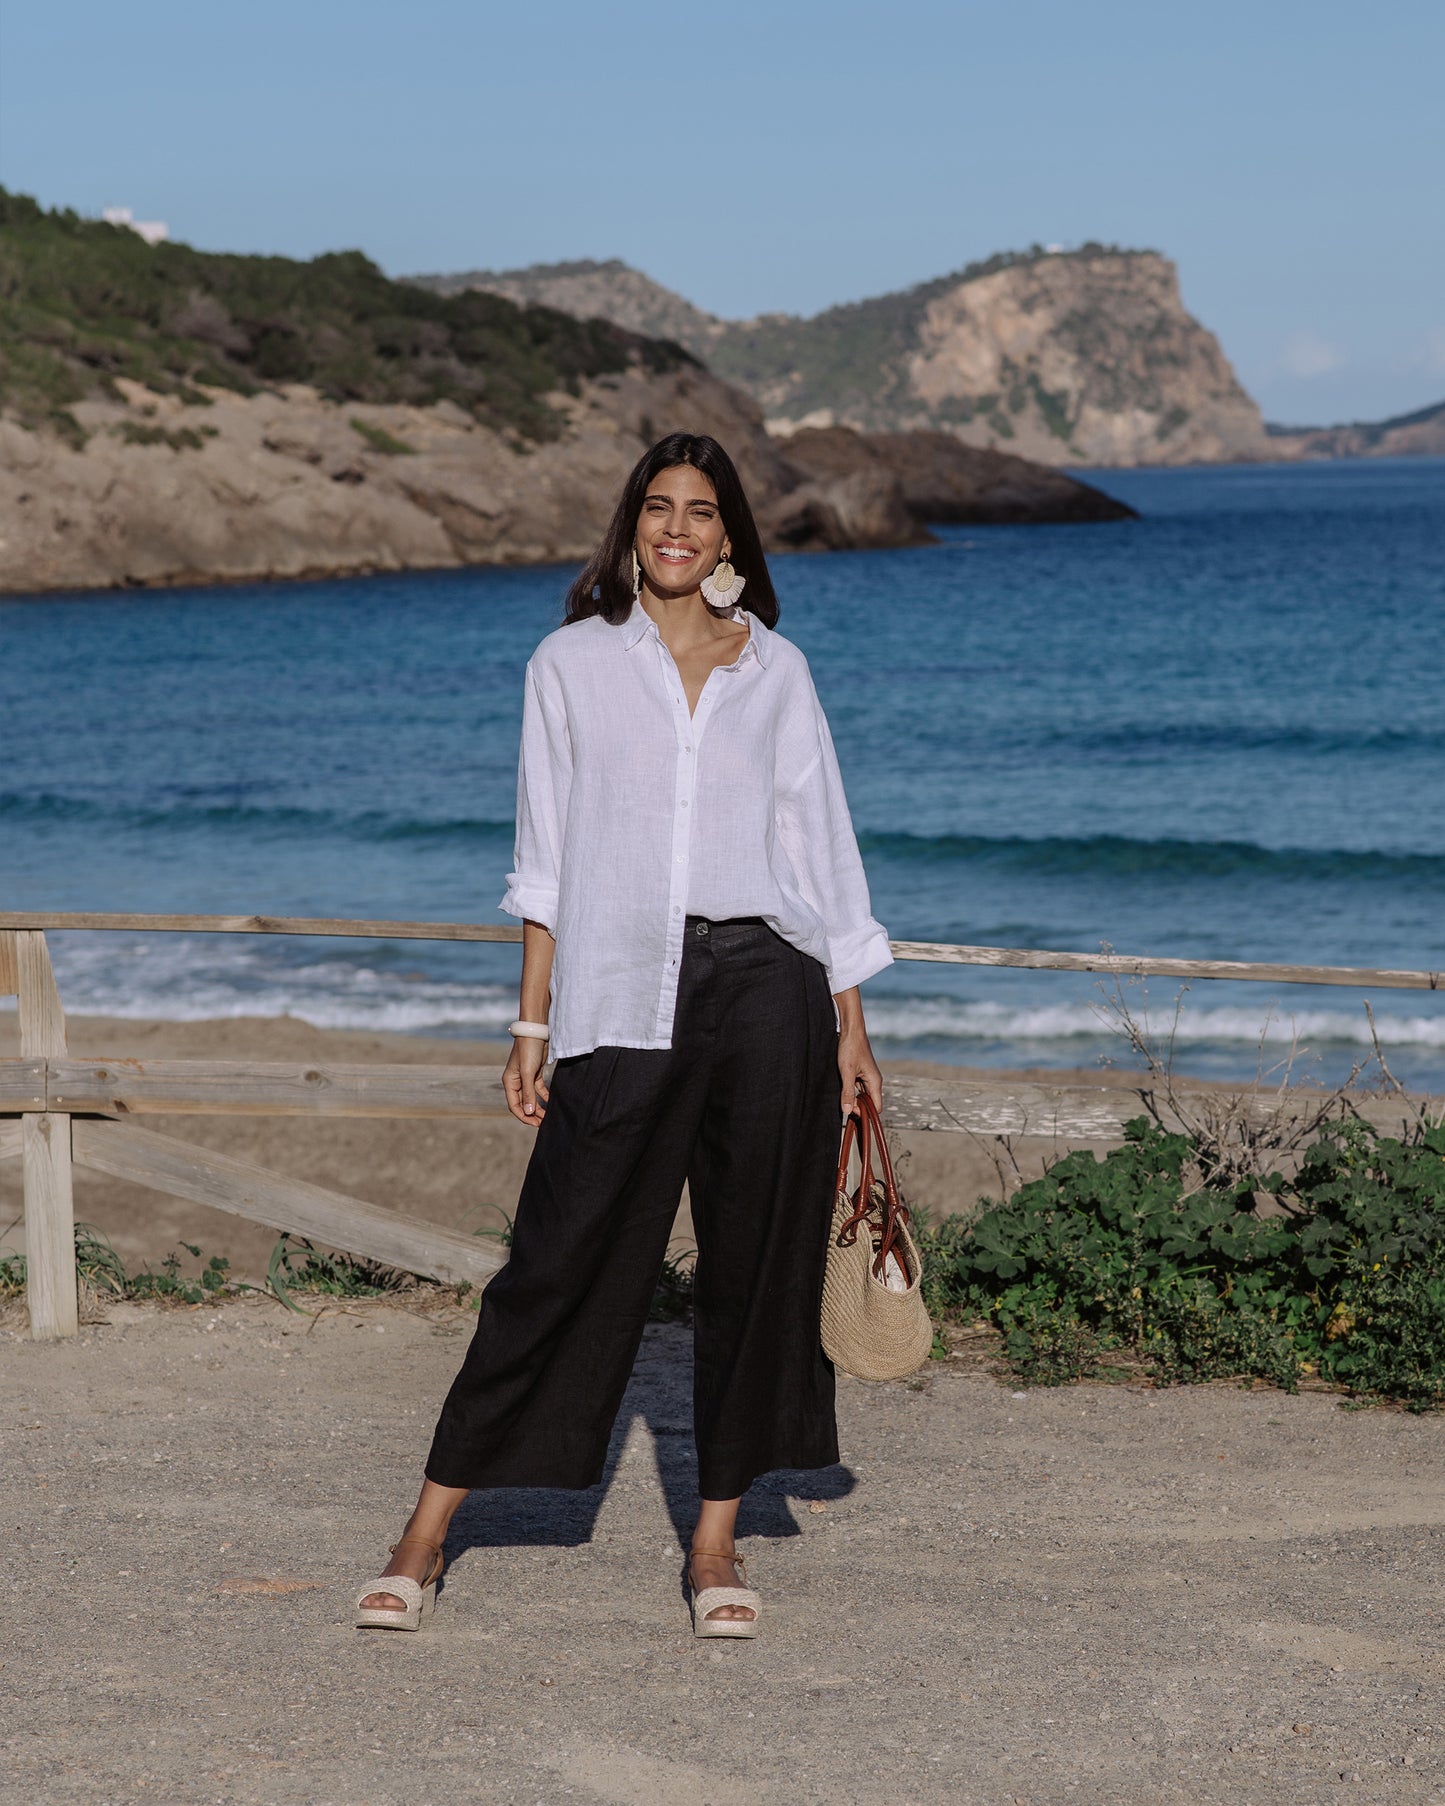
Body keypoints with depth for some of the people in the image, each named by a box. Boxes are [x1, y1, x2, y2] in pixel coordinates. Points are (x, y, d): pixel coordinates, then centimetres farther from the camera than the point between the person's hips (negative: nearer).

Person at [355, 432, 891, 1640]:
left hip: (765, 988, 1)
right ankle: (427, 1536, 5)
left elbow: (821, 848, 11)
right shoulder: (573, 663, 7)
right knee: (561, 1264, -3)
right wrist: (534, 1022, 2)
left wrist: (852, 1030, 7)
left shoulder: (776, 671, 10)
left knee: (757, 1261, 2)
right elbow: (547, 860, 8)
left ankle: (717, 1540, 13)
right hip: (621, 999, -1)